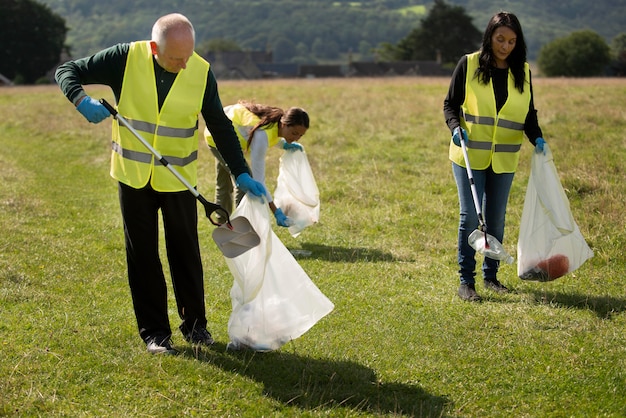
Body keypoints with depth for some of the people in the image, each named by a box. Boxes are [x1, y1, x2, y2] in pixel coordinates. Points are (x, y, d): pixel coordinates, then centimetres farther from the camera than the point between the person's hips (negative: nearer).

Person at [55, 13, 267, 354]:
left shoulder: (201, 72, -12)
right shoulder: (126, 58, -15)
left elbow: (220, 127, -2)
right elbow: (66, 71, -9)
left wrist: (242, 174, -7)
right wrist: (82, 100, -30)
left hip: (179, 178, 0)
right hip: (133, 175, 0)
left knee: (185, 252, 8)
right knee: (142, 255, 6)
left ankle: (195, 323, 24)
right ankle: (154, 332, 17)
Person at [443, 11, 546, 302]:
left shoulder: (523, 72, 5)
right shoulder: (469, 65, -4)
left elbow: (529, 113, 11)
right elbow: (450, 104, 1)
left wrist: (536, 138, -8)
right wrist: (455, 126, -19)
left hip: (504, 159, 3)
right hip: (469, 156, -3)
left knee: (496, 219, 10)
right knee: (470, 216, -6)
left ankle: (491, 275, 24)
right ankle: (466, 281, 1)